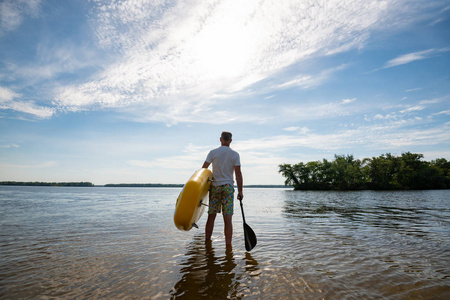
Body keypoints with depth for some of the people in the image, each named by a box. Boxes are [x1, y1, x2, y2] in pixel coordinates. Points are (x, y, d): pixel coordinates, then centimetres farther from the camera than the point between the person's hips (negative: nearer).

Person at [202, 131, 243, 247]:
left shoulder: (213, 152, 3)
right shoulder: (235, 154, 2)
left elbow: (203, 169, -1)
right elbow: (238, 174, -3)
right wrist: (240, 191, 0)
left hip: (214, 186, 1)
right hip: (228, 187, -1)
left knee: (211, 216, 10)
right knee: (228, 219, 0)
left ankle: (207, 242, 18)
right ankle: (228, 246, 3)